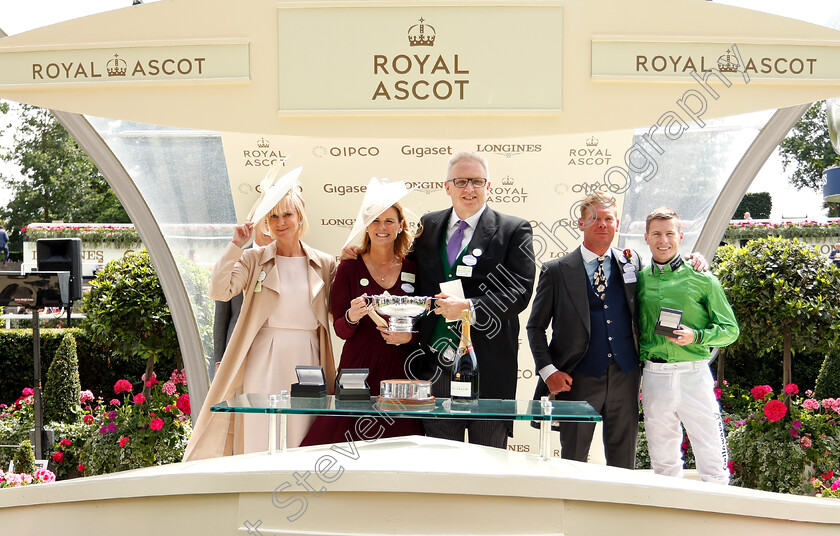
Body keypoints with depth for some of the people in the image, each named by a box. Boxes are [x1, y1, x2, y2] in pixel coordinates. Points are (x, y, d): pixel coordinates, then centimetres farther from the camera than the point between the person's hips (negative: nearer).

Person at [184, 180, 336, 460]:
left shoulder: (324, 264, 9)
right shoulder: (253, 260, 5)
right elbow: (219, 290, -10)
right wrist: (236, 244, -10)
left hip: (307, 361, 2)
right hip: (262, 360, -1)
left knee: (302, 441, 2)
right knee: (258, 435, -4)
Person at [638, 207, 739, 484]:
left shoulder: (702, 279, 1)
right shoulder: (639, 279, 9)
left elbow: (730, 330, 3)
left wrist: (696, 336, -15)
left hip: (694, 375, -3)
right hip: (653, 376, 3)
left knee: (712, 462, -1)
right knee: (663, 462, 12)